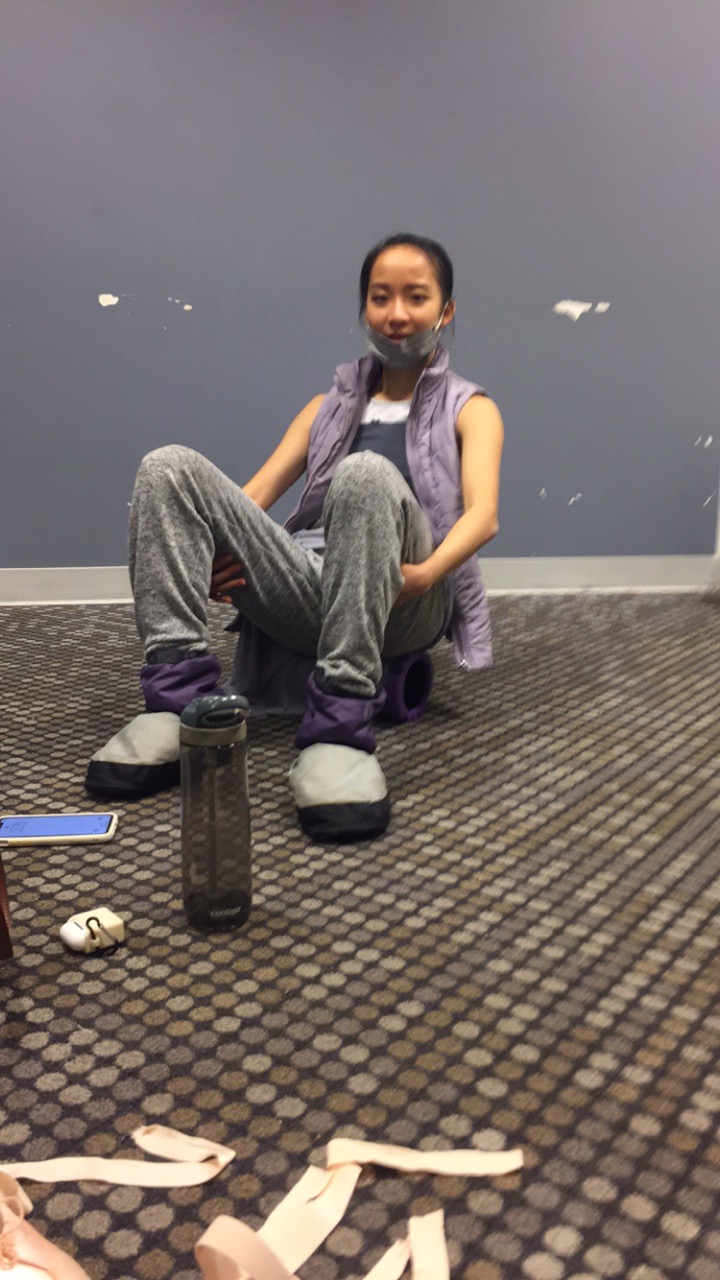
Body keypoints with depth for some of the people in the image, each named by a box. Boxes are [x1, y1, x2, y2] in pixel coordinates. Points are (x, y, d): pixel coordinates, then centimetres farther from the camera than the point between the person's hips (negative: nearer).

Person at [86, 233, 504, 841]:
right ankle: (178, 701, -27)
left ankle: (339, 727, -42)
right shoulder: (331, 404, 27)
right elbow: (256, 494, 14)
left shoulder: (468, 407, 16)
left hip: (401, 608, -3)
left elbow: (482, 515, -5)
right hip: (311, 596, 4)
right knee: (169, 467, -15)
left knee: (367, 474, -34)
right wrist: (206, 554, -9)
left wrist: (424, 573, -26)